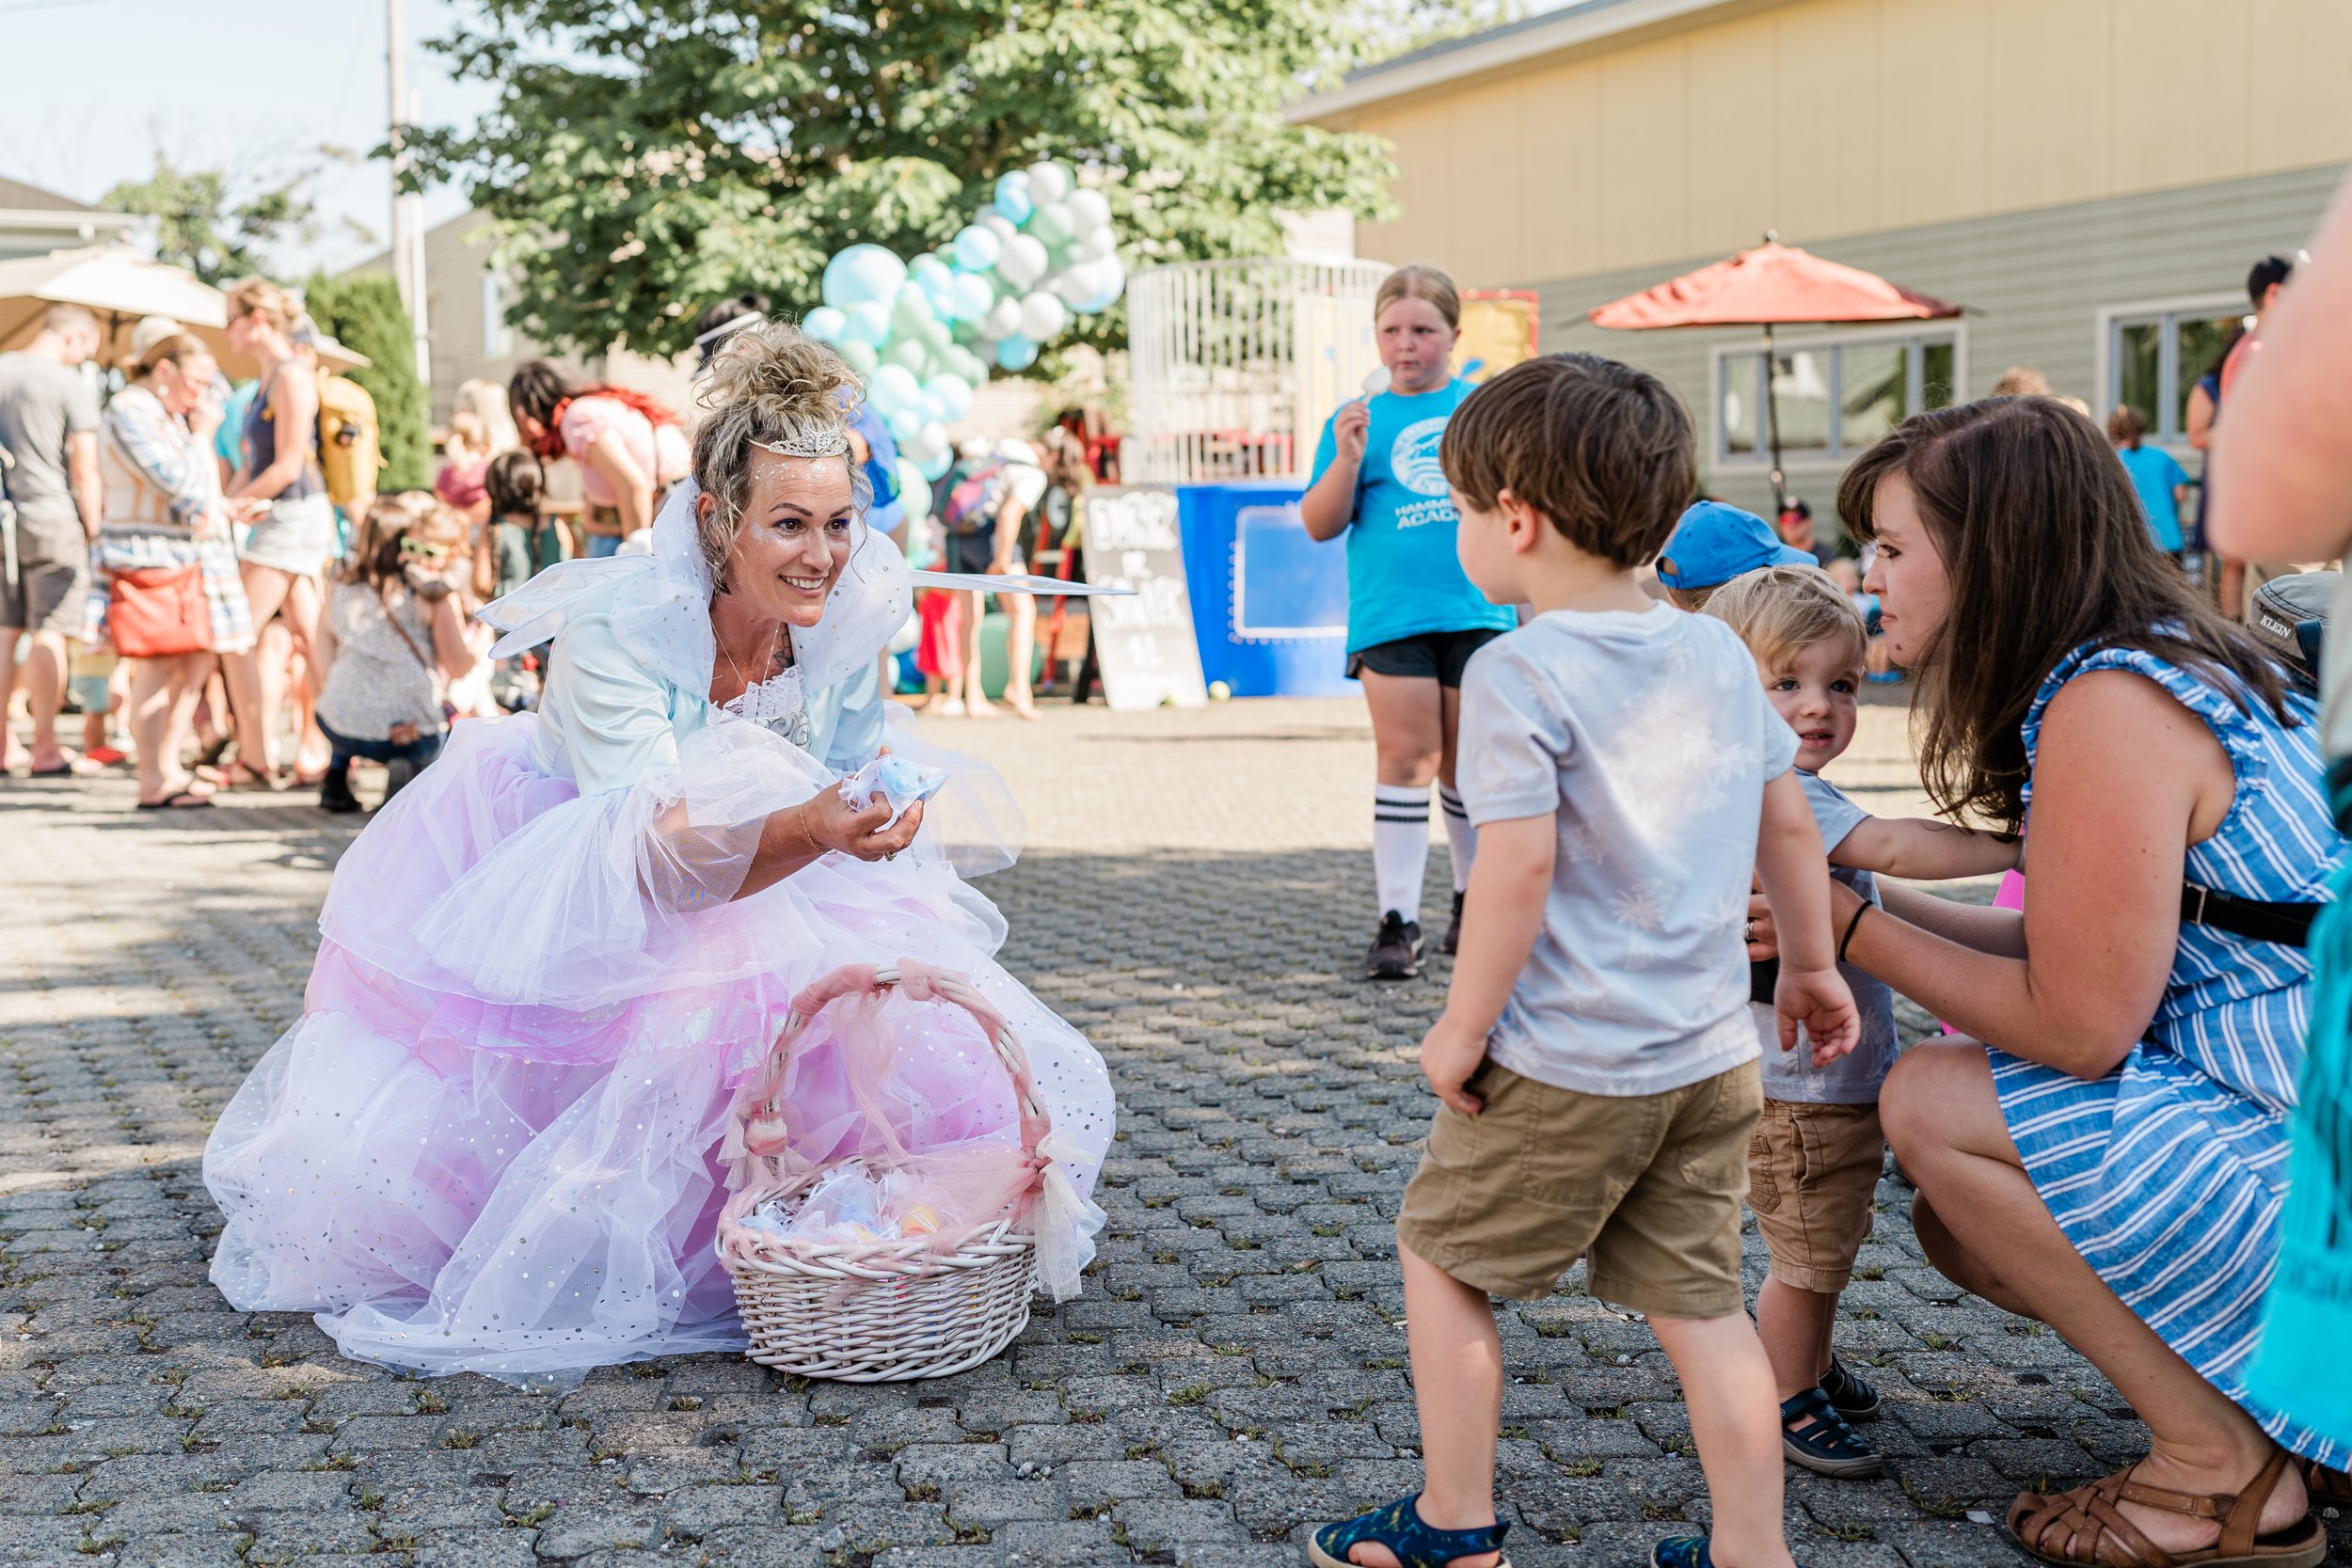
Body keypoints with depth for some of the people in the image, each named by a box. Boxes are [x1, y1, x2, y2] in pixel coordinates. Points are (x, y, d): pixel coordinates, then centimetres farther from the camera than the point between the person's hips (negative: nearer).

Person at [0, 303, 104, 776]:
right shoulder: (70, 383, -9)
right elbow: (84, 470, -12)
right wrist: (93, 531, -4)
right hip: (52, 519, -6)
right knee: (50, 632, -2)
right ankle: (45, 747, -1)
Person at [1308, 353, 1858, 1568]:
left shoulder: (1519, 669, -16)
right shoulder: (1717, 652, 6)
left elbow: (1518, 867, -23)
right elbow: (1789, 822, 12)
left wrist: (1462, 1029, -12)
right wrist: (1811, 964, 25)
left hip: (1564, 1067, -6)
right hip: (1711, 1056, 7)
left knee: (1440, 1252, 14)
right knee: (1697, 1301, 14)